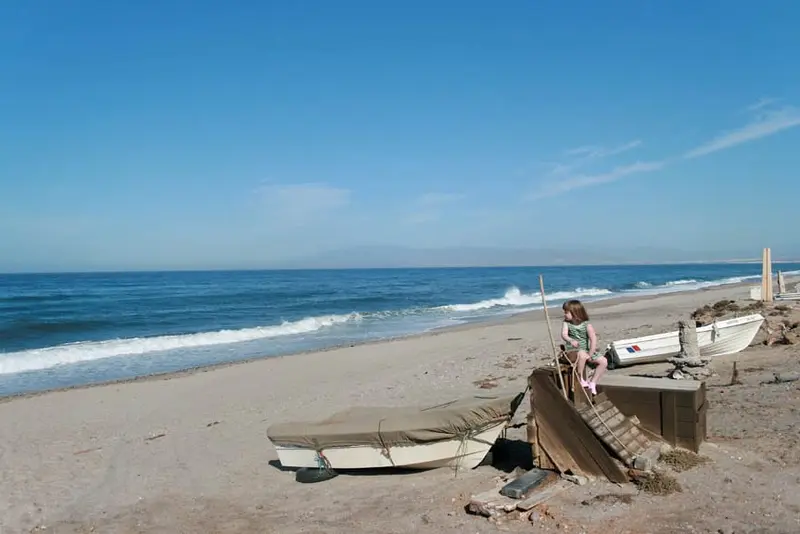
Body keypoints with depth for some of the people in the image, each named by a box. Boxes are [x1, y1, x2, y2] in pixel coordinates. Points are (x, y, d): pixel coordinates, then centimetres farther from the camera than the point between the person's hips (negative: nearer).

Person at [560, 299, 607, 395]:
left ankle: (592, 383, 1)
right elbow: (564, 334, -18)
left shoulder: (587, 325, -6)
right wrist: (571, 340, -40)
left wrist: (590, 355, -19)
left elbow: (593, 340, -12)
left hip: (587, 350, 3)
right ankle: (580, 379, -20)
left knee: (604, 361, -10)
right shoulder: (567, 323, -1)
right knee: (582, 354, -37)